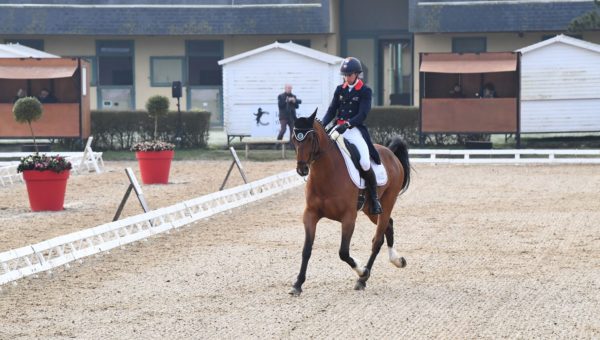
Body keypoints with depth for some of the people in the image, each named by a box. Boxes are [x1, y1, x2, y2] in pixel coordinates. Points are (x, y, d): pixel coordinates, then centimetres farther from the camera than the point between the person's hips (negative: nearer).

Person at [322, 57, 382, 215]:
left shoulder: (365, 91, -1)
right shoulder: (340, 89, 13)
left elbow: (363, 114, -11)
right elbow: (332, 110, 10)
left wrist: (347, 124, -27)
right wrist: (321, 125, -8)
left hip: (355, 129, -5)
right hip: (338, 128, 5)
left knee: (365, 163, -23)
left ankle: (374, 197, -5)